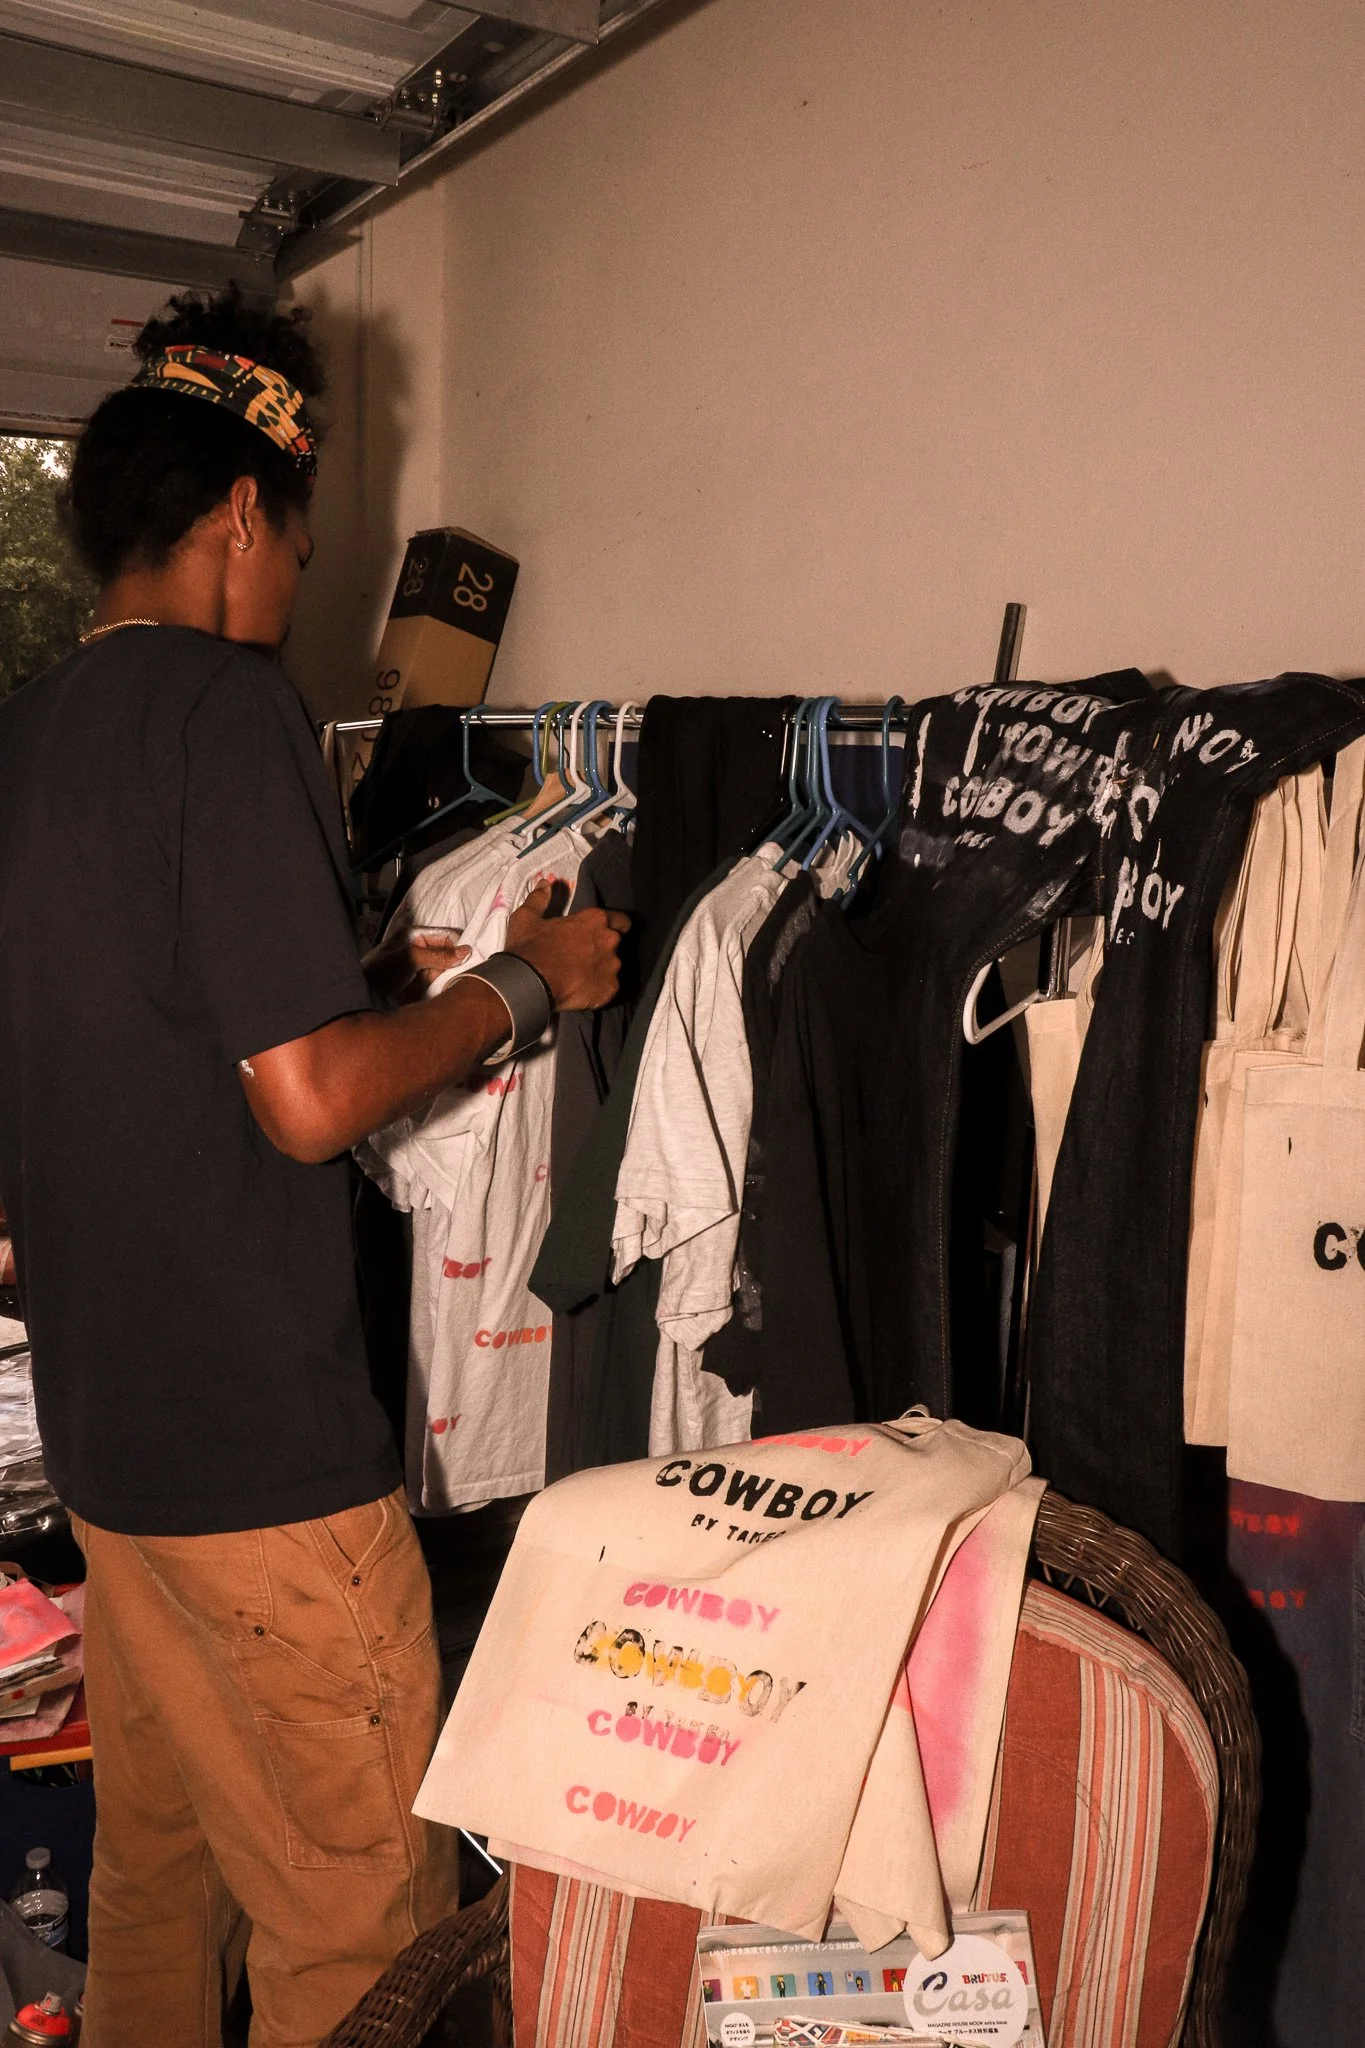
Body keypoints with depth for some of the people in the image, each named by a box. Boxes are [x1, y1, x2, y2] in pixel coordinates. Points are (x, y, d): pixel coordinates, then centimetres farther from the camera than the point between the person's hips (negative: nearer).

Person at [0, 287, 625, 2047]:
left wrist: (381, 975, 18)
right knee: (364, 1906, 7)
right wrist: (525, 982, -7)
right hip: (260, 1433, -9)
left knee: (154, 1860, 23)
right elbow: (310, 1099, -21)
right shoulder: (227, 703, -16)